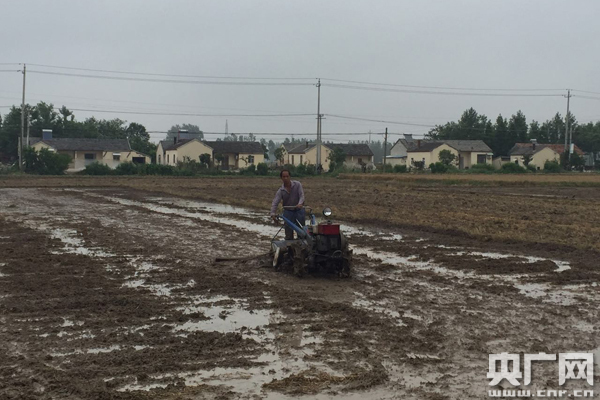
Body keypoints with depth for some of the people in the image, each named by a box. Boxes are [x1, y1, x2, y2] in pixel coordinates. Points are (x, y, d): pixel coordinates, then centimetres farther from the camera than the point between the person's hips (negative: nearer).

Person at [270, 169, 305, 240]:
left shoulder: (297, 184, -6)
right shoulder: (281, 191, -6)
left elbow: (301, 195, -15)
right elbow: (275, 203, -14)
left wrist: (300, 203, -36)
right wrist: (272, 213, -30)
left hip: (299, 210, -1)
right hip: (288, 211, 1)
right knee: (288, 231, 2)